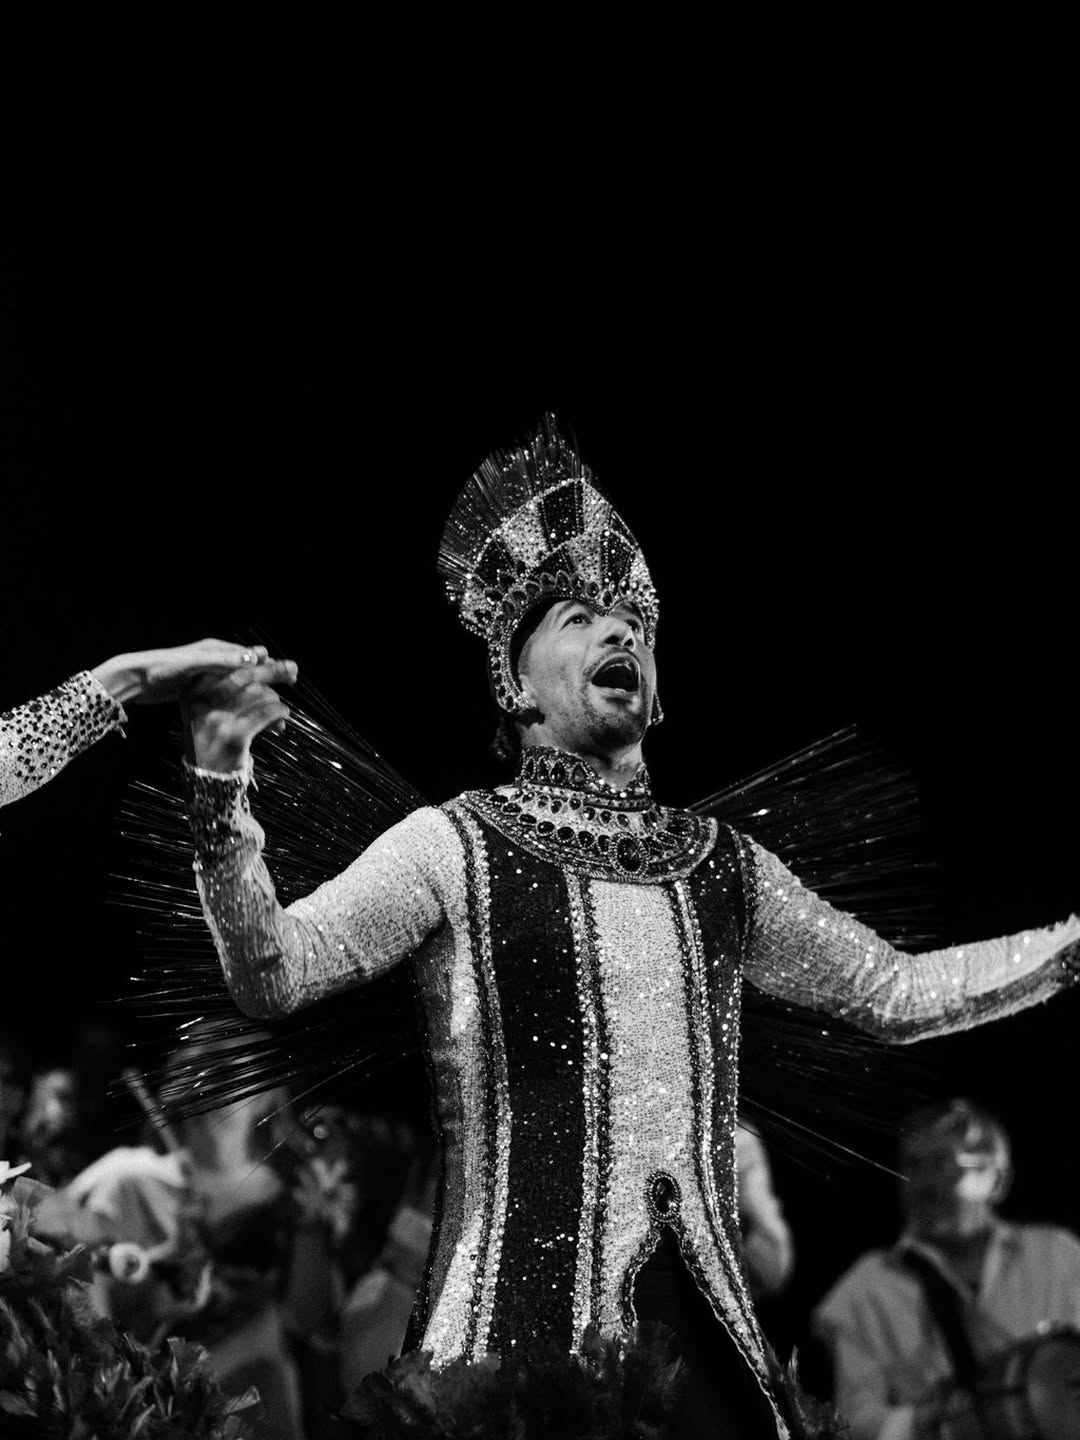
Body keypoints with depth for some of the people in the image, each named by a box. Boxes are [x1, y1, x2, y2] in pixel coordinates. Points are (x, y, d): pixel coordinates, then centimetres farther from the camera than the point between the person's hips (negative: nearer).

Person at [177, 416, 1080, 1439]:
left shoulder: (721, 865, 15)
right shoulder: (454, 847, 1)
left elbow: (894, 990, 27)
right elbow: (272, 978, -10)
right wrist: (223, 783, -24)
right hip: (521, 1326, -4)